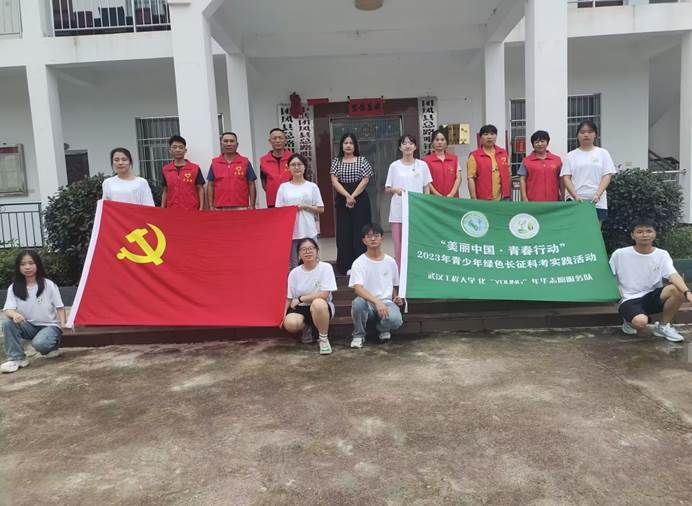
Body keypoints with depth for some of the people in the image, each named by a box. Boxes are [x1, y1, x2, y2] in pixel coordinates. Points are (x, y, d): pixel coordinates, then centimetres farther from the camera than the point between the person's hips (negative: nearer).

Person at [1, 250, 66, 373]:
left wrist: (63, 325, -20)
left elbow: (60, 308, -4)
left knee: (39, 343, -34)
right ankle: (16, 358, -13)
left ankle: (53, 346, 3)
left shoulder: (49, 285, -8)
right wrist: (14, 314, -36)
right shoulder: (13, 288, -1)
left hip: (50, 326, -4)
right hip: (29, 327, 4)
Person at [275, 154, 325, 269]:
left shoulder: (312, 186, 6)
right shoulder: (283, 187, 7)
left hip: (308, 231, 0)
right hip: (290, 232, 0)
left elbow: (321, 209, 5)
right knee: (292, 264, 4)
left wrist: (305, 206, -8)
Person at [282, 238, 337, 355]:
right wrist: (284, 314, -7)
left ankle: (323, 339, -15)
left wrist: (300, 299, -13)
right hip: (301, 308, 3)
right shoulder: (294, 273, 1)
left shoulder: (326, 267, -9)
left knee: (318, 303, -40)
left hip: (322, 306, -2)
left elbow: (324, 295, -16)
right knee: (289, 324, -31)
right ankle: (307, 328, 8)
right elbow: (289, 298, 7)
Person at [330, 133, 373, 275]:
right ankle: (346, 266, 8)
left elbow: (365, 180, -4)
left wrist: (352, 196, -12)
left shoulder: (362, 160, 4)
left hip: (360, 200, -2)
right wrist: (347, 196, -14)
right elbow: (334, 181, -1)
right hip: (341, 201, 2)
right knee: (344, 232, 2)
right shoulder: (336, 161, 9)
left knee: (360, 231, -3)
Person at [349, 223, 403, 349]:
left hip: (386, 302, 2)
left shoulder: (390, 261, 8)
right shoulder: (359, 263, -5)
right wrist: (377, 302, -34)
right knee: (358, 303, -38)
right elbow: (358, 288, -19)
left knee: (395, 320, -33)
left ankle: (383, 329, 8)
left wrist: (396, 297, 0)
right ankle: (358, 335, -7)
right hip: (368, 303, -1)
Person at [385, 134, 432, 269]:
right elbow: (387, 189, 9)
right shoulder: (394, 166, 6)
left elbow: (427, 188, 10)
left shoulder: (422, 165, 8)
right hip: (398, 211, 0)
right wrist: (395, 190, -12)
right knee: (399, 244, -1)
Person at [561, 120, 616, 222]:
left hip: (597, 203, 0)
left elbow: (607, 176, 2)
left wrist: (597, 194, -14)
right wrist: (575, 195, -13)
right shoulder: (571, 155, 9)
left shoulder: (602, 153, 8)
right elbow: (566, 178, 2)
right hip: (576, 202, 0)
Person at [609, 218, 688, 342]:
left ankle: (663, 326, -1)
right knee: (640, 323, -35)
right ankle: (629, 321, 6)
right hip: (629, 301, -3)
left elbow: (673, 276, -16)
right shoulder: (619, 254, -5)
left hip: (652, 298, 4)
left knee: (678, 290, -26)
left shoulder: (661, 255, 0)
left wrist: (687, 292, -35)